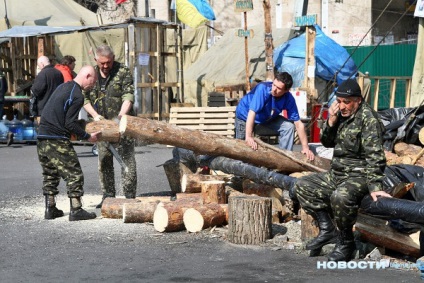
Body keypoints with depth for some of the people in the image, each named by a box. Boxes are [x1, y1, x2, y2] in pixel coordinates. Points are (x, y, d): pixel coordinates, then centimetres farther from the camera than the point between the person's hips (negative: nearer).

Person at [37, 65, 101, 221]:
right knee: (74, 174, -2)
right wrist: (88, 137, -4)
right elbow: (70, 124, -16)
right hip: (57, 141, -9)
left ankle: (50, 209, 19)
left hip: (42, 138, 9)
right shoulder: (77, 95, -13)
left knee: (50, 176, 17)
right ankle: (76, 210, -3)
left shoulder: (63, 86, 16)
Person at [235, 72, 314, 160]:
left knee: (288, 126, -15)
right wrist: (248, 137, -51)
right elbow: (252, 113, -43)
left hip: (268, 118, 3)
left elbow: (298, 124, -22)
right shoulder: (263, 88, -38)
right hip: (245, 115, -3)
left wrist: (305, 148, -26)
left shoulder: (289, 99, -25)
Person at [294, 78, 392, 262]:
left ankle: (346, 242, -15)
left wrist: (374, 187, -35)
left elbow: (375, 156, -24)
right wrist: (331, 122, -5)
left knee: (340, 196, -37)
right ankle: (327, 230, 7)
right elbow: (327, 143, 15)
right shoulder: (341, 114, 7)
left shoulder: (368, 118, -16)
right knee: (302, 186, 8)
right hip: (337, 174, 9)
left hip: (360, 176, -9)